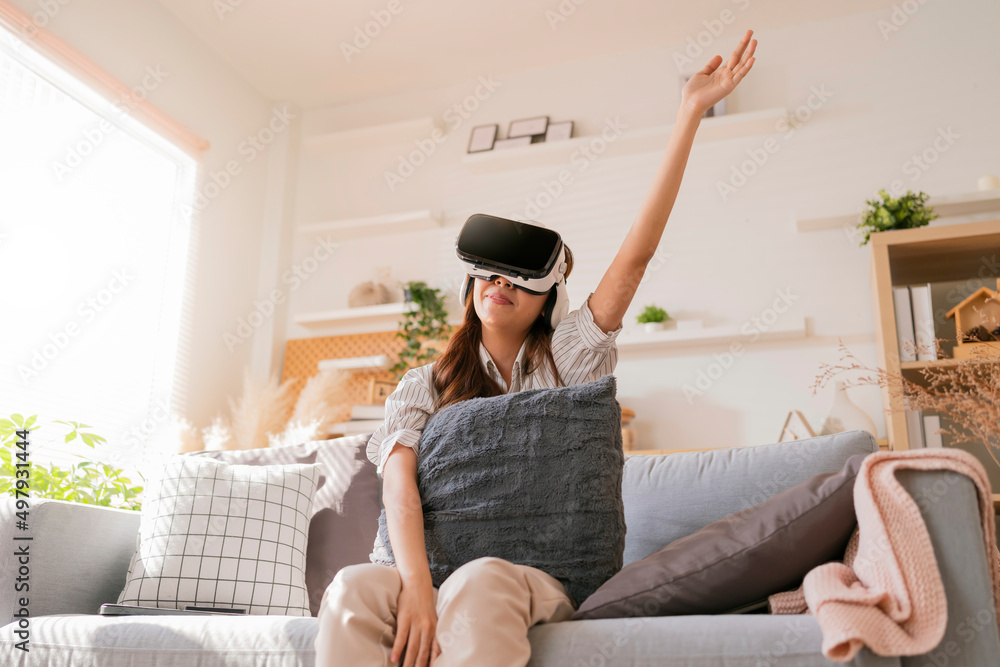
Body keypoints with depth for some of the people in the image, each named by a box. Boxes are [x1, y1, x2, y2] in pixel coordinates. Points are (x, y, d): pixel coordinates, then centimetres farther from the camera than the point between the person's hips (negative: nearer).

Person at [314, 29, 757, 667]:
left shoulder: (564, 357, 9)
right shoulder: (424, 385, 11)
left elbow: (635, 257, 0)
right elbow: (398, 477, -6)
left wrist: (691, 112, -3)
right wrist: (417, 585, -26)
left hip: (543, 577, -1)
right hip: (435, 572, 1)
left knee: (480, 581, -37)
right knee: (352, 590, -33)